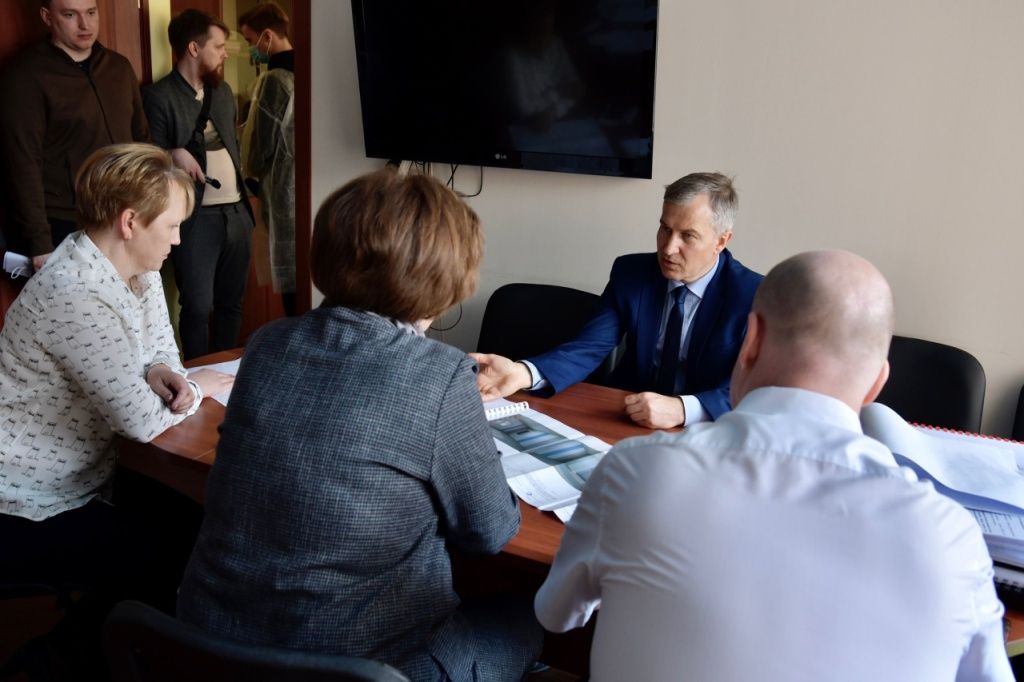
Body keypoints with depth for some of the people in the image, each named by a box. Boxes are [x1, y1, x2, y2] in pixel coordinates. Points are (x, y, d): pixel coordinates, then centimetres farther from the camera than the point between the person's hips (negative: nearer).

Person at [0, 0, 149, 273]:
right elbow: (23, 165, -12)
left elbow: (140, 138, 17)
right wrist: (40, 244, -15)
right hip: (62, 230, -5)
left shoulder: (119, 67, 10)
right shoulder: (26, 77, -8)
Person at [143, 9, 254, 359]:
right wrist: (174, 157, -28)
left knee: (231, 301, 13)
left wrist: (242, 186, 14)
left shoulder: (223, 91, 14)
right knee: (198, 307, -2)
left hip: (237, 211, 7)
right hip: (196, 216, -6)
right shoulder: (159, 97, -8)